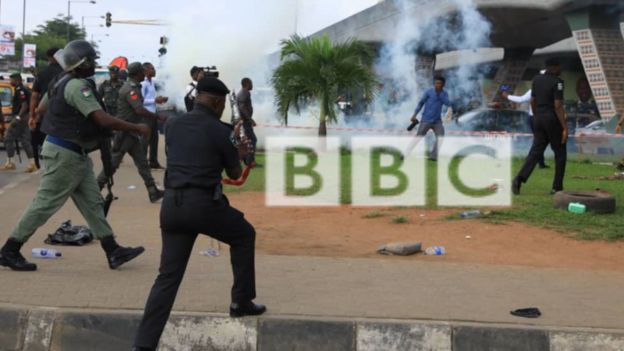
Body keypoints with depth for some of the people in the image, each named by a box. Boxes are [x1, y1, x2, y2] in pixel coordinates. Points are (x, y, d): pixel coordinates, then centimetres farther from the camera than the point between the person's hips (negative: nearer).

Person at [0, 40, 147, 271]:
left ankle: (113, 252, 12)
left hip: (75, 154, 10)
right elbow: (103, 120, -27)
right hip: (65, 154, -10)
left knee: (92, 202, 9)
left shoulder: (62, 81, 9)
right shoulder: (77, 86, -21)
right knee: (45, 204, -1)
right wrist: (136, 128, -19)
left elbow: (40, 109, 19)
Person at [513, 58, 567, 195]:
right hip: (553, 120, -6)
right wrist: (565, 127, -18)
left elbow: (532, 101, 14)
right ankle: (557, 187, 8)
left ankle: (519, 179, -15)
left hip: (539, 119, 6)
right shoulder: (557, 82, -13)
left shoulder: (537, 79, 7)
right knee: (560, 153, 8)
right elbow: (558, 106, -18)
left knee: (535, 151, 5)